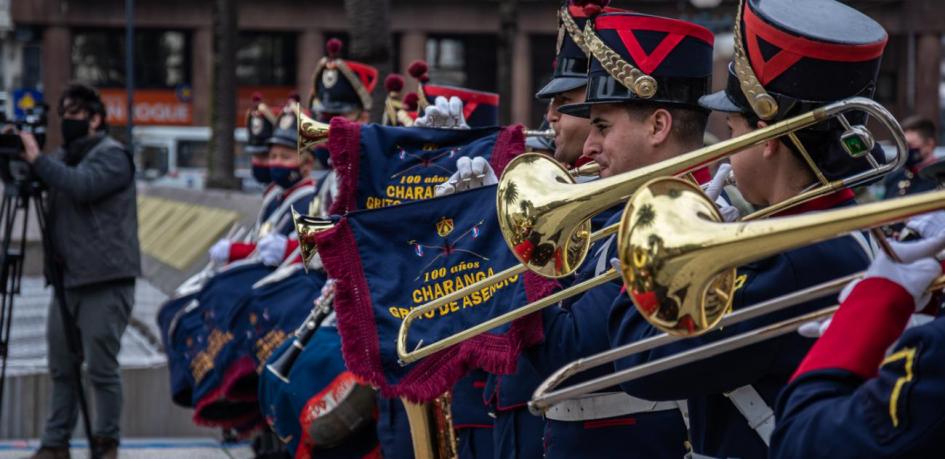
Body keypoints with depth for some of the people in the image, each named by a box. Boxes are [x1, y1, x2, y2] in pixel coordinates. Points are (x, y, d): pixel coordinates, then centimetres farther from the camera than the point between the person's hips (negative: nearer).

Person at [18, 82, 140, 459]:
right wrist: (17, 155, -2)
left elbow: (82, 186, -21)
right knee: (61, 366, 9)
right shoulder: (65, 156, 19)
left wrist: (37, 159, -18)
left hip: (105, 281, -8)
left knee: (102, 367, -5)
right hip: (67, 277, 8)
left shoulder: (112, 155, -6)